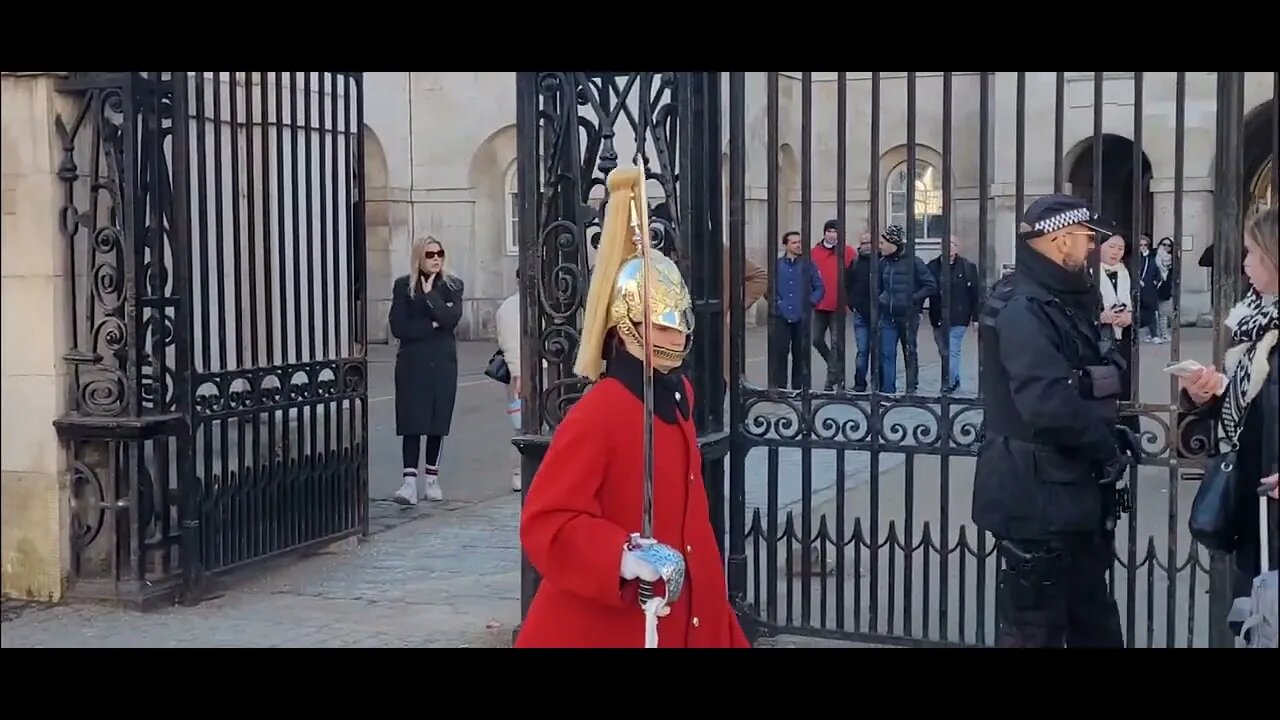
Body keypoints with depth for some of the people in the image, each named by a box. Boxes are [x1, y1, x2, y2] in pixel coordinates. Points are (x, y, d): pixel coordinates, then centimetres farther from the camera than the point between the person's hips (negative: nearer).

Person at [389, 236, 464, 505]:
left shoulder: (453, 285, 5)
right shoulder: (404, 286, 1)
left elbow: (451, 319, -12)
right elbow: (399, 328, -8)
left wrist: (430, 293, -14)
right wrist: (433, 324, -11)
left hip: (443, 362, 2)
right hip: (412, 363, -2)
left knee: (438, 421, 5)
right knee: (412, 422, -7)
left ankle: (432, 478, 13)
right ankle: (410, 480, -9)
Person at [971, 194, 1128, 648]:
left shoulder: (1062, 301, 13)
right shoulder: (1022, 308, -20)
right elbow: (1049, 405, -31)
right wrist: (1107, 449, -17)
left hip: (1070, 490, 10)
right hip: (1037, 496, -10)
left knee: (1093, 618, 20)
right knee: (1036, 627, 1)